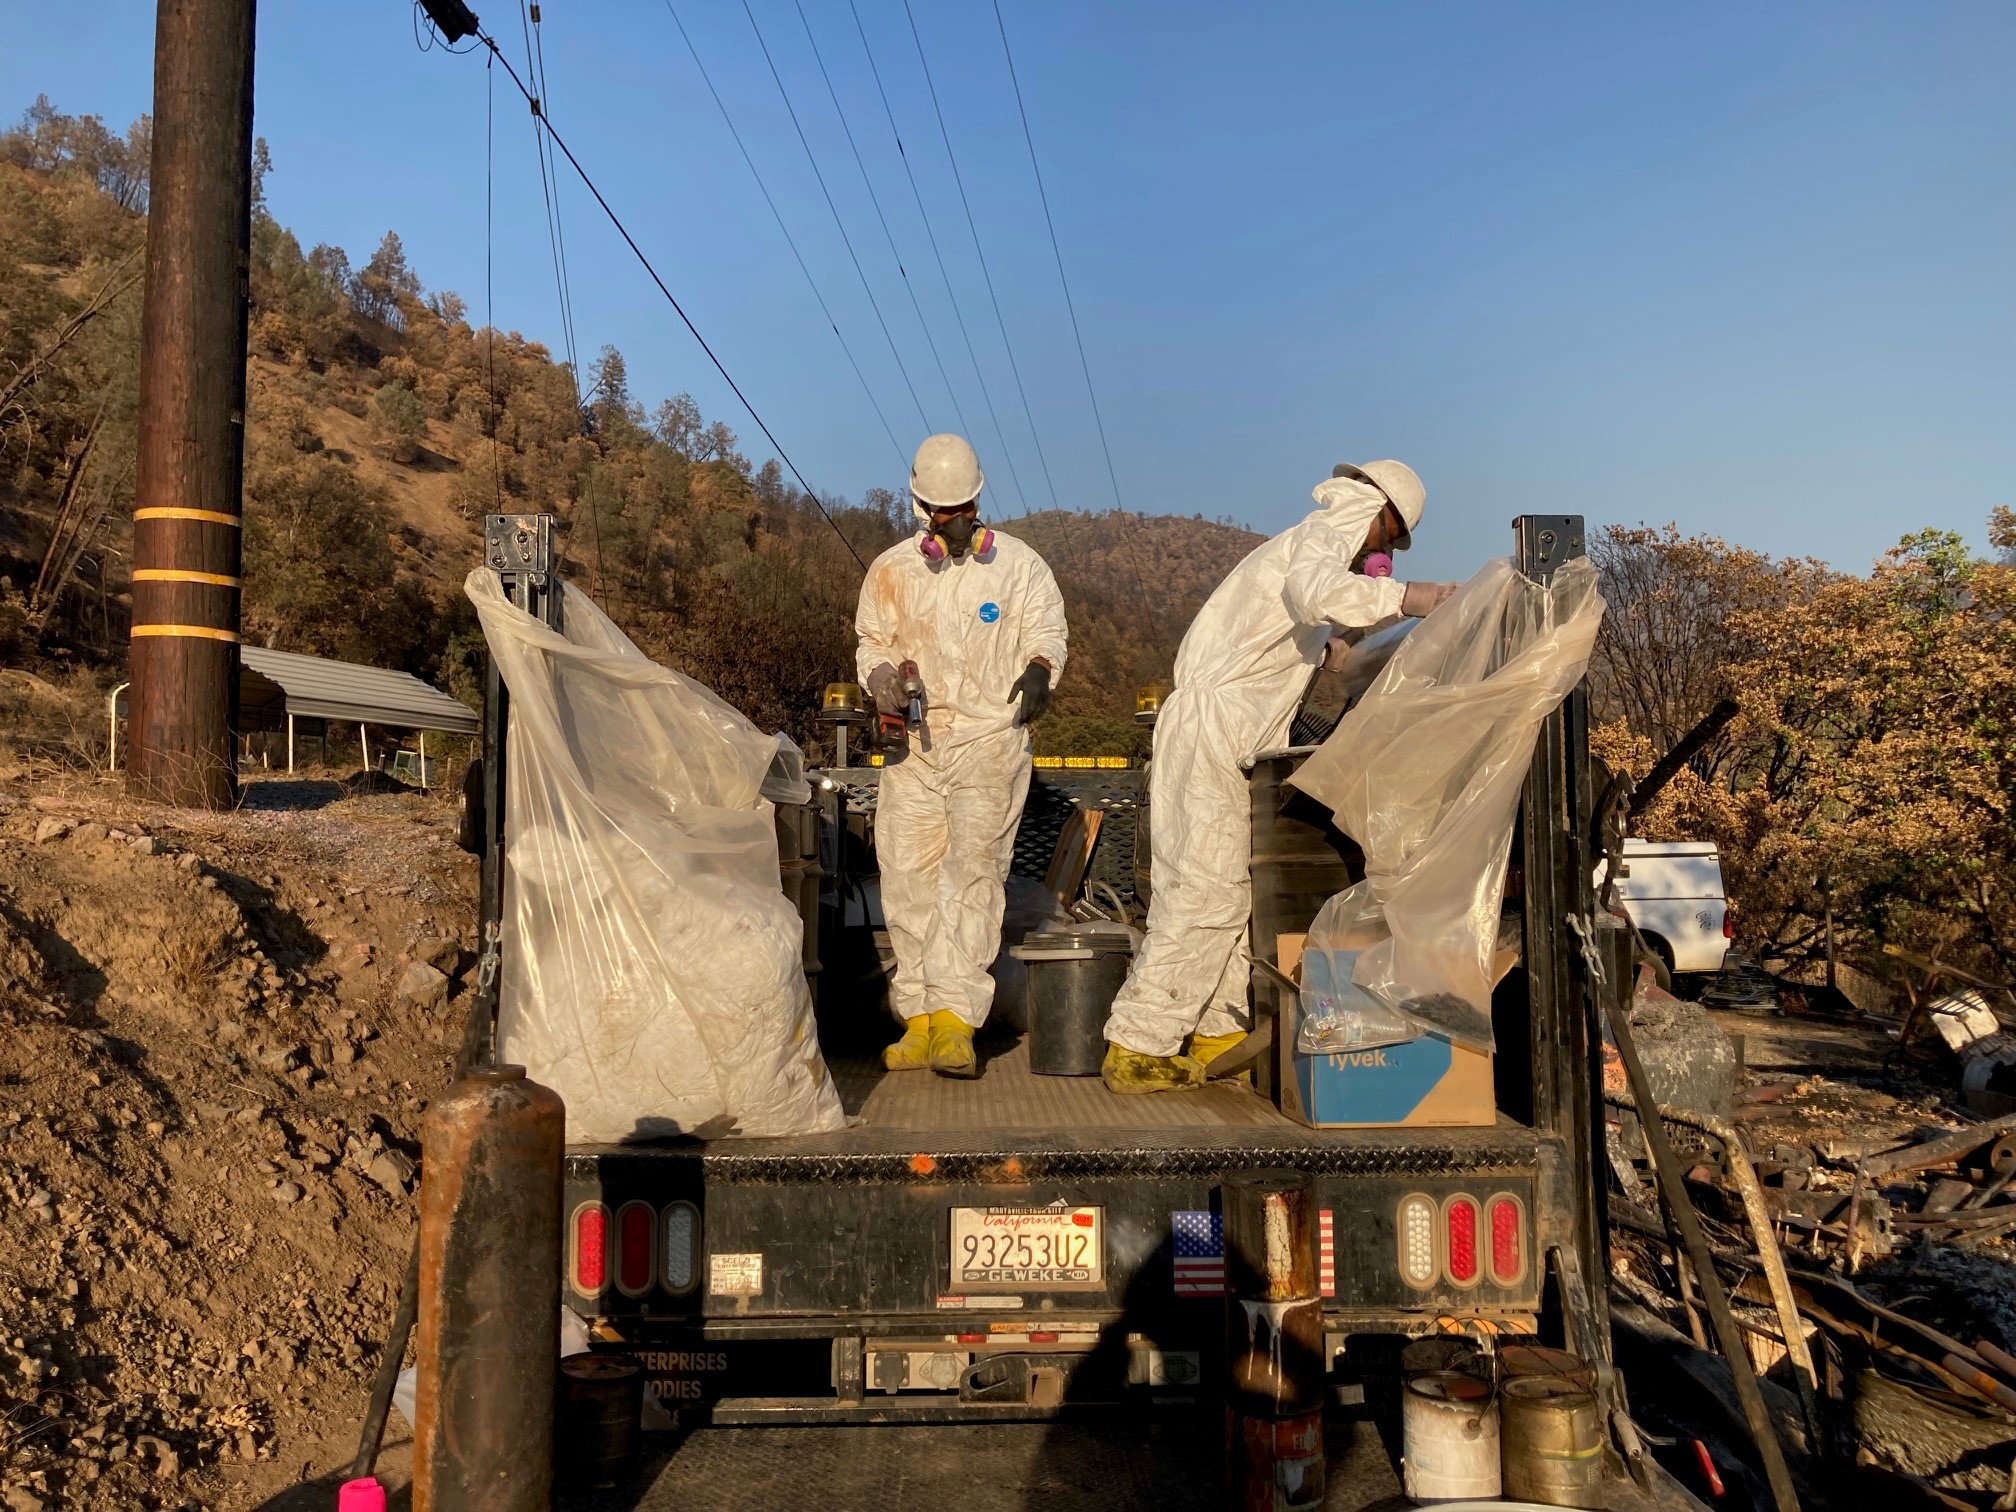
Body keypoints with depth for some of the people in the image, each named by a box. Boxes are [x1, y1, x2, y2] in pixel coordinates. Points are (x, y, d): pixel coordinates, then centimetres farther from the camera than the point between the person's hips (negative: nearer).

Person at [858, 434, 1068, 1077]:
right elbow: (873, 644, 17)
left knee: (972, 871, -13)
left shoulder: (1019, 564, 8)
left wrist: (1038, 668, -13)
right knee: (907, 874, -2)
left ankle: (956, 1020, -14)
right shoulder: (891, 570, 12)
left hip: (990, 739, -3)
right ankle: (919, 1019, 6)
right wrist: (883, 682, -6)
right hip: (914, 741, 3)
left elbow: (1047, 630, 10)